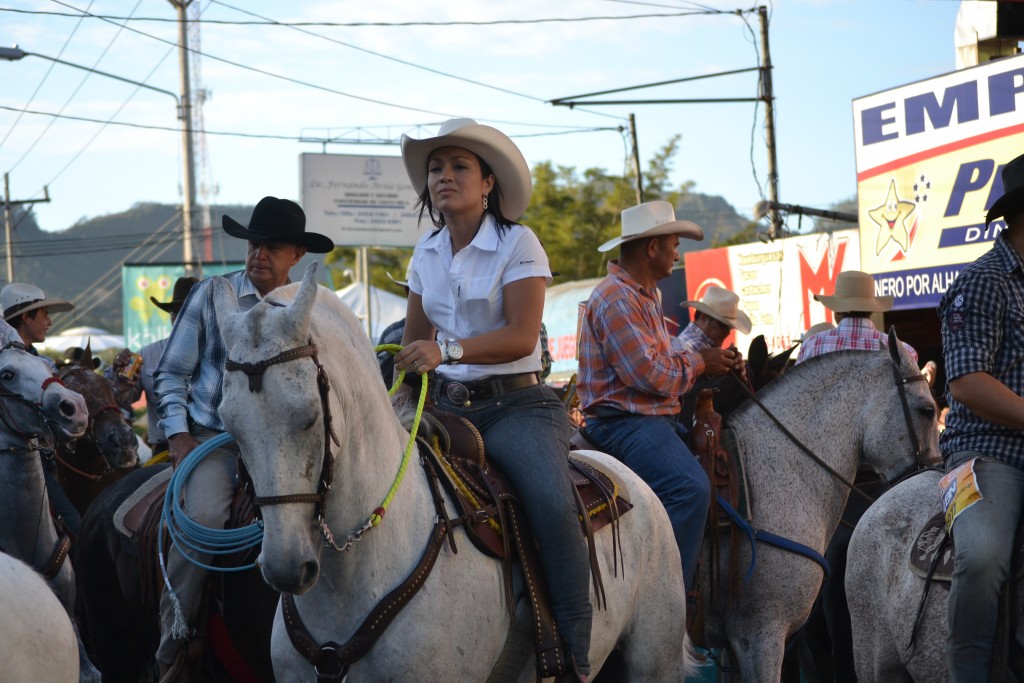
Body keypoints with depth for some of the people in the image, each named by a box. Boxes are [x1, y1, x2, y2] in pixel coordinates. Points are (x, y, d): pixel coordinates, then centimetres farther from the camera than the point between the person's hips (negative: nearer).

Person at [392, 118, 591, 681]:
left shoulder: (519, 244, -6)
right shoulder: (426, 254, 11)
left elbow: (521, 337, -17)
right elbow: (413, 342, 18)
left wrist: (447, 349, -30)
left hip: (515, 405, -5)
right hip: (447, 405, 5)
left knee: (552, 503, -30)